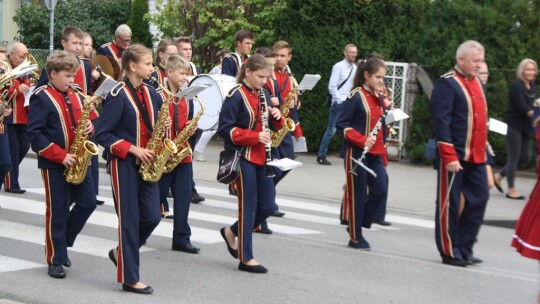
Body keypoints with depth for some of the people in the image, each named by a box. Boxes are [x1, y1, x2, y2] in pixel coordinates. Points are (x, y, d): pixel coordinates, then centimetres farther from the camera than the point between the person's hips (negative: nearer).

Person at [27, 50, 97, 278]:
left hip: (76, 161, 7)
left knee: (88, 202, 5)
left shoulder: (75, 96, 11)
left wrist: (88, 127, -5)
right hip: (54, 164, -6)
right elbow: (35, 134, -16)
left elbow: (82, 122, 21)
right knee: (57, 211, -1)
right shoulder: (41, 98, -10)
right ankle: (56, 260, 9)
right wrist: (61, 156, -21)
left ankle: (61, 242, 23)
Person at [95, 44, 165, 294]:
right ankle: (129, 278, 4)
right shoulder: (118, 95, -12)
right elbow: (103, 134, -14)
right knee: (129, 219, -3)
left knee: (152, 216, 3)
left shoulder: (150, 93, 9)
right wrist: (133, 149, -18)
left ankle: (122, 252, 27)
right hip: (124, 164, -7)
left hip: (146, 164, 7)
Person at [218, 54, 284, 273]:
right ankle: (246, 258, 5)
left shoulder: (264, 95, 11)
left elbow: (274, 125, 18)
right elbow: (225, 129, -16)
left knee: (267, 206, 6)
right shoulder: (235, 96, -11)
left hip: (262, 158, 7)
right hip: (243, 158, -7)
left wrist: (277, 117, -5)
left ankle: (232, 232, 28)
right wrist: (255, 136, -24)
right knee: (248, 205, -4)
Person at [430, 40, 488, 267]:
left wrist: (483, 150, 18)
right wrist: (450, 156, -21)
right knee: (449, 203, 2)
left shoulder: (477, 83, 14)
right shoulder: (447, 84, -12)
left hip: (476, 156, 8)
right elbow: (440, 122, -17)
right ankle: (449, 253, 10)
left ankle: (464, 249, 19)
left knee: (479, 199, 9)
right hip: (454, 157, -8)